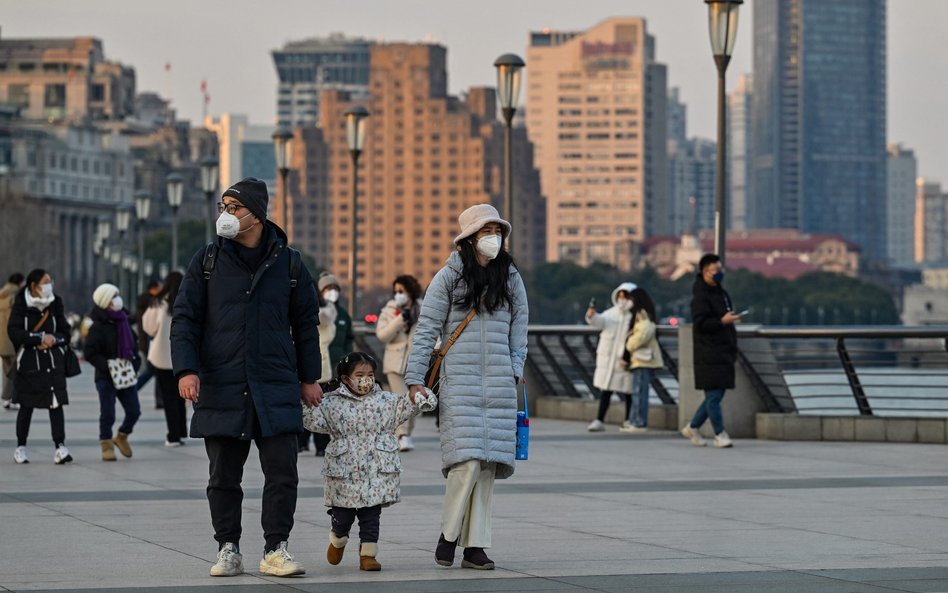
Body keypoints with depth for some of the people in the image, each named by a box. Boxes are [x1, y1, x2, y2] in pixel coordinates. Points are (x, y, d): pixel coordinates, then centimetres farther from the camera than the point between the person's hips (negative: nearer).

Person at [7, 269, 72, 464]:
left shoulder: (55, 305, 4)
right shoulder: (21, 306, -5)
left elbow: (65, 333, 7)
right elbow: (14, 332, -17)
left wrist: (53, 339, -14)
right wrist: (41, 337, -19)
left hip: (53, 362, 2)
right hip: (28, 363, -2)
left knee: (56, 404, -7)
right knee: (26, 406, 7)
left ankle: (60, 448, -11)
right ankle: (21, 447, 21)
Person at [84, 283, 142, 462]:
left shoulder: (124, 321, 8)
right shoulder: (98, 327, -13)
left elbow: (132, 345, 18)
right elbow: (90, 354, -15)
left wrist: (135, 362, 2)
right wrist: (108, 365, -24)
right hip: (106, 378, -6)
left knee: (134, 410, 6)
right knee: (108, 413, 0)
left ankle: (122, 436, 30)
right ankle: (106, 444, 13)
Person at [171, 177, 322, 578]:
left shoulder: (288, 263, 7)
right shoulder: (208, 260, 5)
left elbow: (306, 323, 14)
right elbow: (185, 318, 4)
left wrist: (309, 378, 13)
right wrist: (186, 370, -8)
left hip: (276, 390, 0)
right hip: (221, 390, 0)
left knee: (282, 473, -5)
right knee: (223, 477, 4)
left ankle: (276, 550, 4)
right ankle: (228, 550, 14)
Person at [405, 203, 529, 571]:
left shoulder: (510, 278, 11)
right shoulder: (449, 277, 1)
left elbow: (519, 328, 16)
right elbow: (426, 330, 1)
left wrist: (515, 372, 5)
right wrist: (415, 379, -4)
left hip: (499, 385, 3)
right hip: (458, 382, -3)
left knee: (489, 465, 0)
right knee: (466, 461, -15)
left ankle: (475, 546, 5)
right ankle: (448, 535, 3)